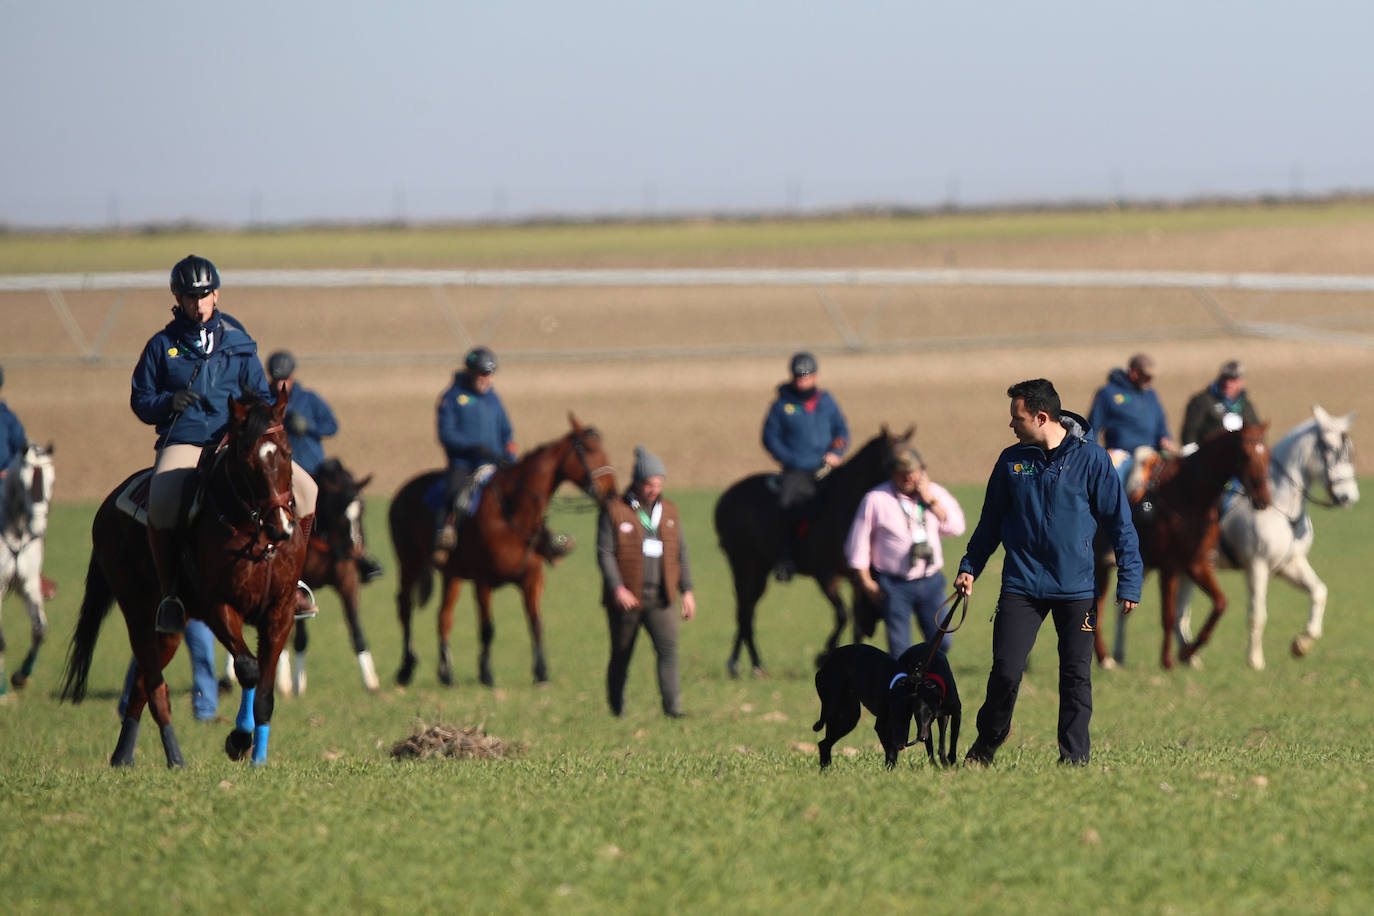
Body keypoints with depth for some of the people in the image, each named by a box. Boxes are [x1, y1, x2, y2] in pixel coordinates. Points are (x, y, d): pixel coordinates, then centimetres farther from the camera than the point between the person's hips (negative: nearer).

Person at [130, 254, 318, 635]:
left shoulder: (238, 343, 13)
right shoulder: (162, 346, 9)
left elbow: (263, 397, 18)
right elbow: (140, 400, 12)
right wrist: (168, 403, -10)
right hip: (183, 443, -3)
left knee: (304, 488, -17)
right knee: (161, 503, -35)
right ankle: (169, 592, -17)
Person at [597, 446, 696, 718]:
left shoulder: (669, 512, 12)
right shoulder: (614, 511, -3)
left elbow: (681, 553, 16)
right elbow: (604, 553, -9)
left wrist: (687, 590, 8)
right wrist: (617, 588, -20)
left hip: (660, 600, 3)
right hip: (626, 600, -3)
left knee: (668, 648, -15)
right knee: (621, 655, 8)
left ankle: (672, 706, -19)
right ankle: (617, 709, 21)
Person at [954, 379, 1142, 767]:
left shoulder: (1090, 457, -4)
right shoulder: (1011, 460, 6)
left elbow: (1119, 522, -1)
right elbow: (991, 521, 18)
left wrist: (1129, 583, -5)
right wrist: (970, 567, 10)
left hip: (1078, 589, -2)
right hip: (1021, 585, 2)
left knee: (1077, 676, -1)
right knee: (1006, 672, -5)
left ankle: (1075, 757, 6)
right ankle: (985, 746, 14)